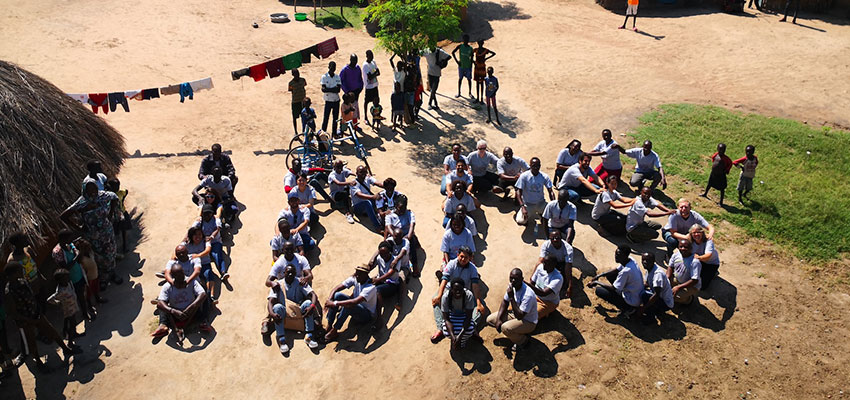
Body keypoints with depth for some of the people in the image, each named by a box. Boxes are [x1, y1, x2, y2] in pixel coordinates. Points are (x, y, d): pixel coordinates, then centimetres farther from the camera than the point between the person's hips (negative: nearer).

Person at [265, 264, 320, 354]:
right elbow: (271, 301, -13)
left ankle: (308, 336, -31)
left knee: (308, 302, -26)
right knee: (277, 307, -31)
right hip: (284, 313, -1)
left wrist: (312, 306, -33)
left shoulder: (300, 283, 2)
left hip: (299, 312, 1)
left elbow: (313, 294, -11)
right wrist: (271, 313, -34)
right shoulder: (278, 285, 0)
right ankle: (281, 339, -38)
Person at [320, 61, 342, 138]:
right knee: (326, 117, -2)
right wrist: (333, 89, -19)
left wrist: (329, 89, -20)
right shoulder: (324, 77, -7)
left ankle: (334, 133, 23)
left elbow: (338, 89, -6)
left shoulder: (337, 77, 3)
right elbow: (323, 89, -15)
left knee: (336, 117, 10)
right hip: (328, 100, -3)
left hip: (336, 100, 3)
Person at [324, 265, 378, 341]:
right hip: (356, 308, 7)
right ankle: (329, 327, -15)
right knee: (337, 295, -16)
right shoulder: (354, 279, -10)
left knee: (348, 305, -36)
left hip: (368, 314, -7)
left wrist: (335, 303, -41)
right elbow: (336, 289, -11)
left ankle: (334, 331, -22)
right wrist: (329, 300, -30)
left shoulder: (370, 288, -30)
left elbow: (354, 302, -42)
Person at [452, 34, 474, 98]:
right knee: (460, 78, 10)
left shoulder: (470, 48, -2)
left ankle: (470, 93, 15)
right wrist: (457, 61, -7)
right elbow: (453, 52, 0)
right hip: (461, 66, 0)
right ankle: (459, 93, 21)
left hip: (468, 66, 0)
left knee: (469, 79, 3)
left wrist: (471, 68, -2)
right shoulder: (460, 46, -4)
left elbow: (471, 59, 1)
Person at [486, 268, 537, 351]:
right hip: (515, 314, 8)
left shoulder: (528, 295, -34)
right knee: (490, 319, 0)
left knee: (505, 328, -33)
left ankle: (523, 341, -2)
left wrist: (512, 298, -37)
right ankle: (519, 332, 7)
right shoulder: (511, 286, -10)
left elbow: (519, 316, -34)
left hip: (528, 322, -8)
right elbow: (505, 302, 5)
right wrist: (498, 319, -7)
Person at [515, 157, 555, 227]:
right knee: (521, 221, -23)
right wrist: (522, 207, -29)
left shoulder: (544, 177, -7)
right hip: (528, 204, -2)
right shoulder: (524, 176, -15)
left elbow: (550, 192, -5)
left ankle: (541, 213, 14)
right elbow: (518, 192, -17)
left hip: (540, 203, 2)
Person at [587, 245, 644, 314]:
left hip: (632, 302, -9)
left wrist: (597, 282, -13)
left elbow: (613, 288, -25)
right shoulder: (630, 260, -6)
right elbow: (616, 270, 11)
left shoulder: (626, 271, -33)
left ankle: (626, 308, -1)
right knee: (609, 275, 13)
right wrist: (599, 275, 3)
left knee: (599, 290, -8)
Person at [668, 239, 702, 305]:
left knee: (674, 297, -25)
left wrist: (679, 287, -32)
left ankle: (689, 298, 8)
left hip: (691, 286, -7)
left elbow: (695, 280, -30)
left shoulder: (695, 262, -30)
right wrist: (667, 279, -12)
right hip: (677, 280, 7)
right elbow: (670, 267, 5)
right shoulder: (676, 255, -11)